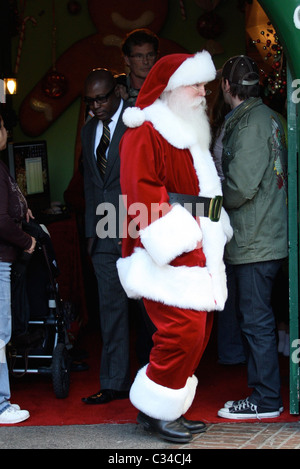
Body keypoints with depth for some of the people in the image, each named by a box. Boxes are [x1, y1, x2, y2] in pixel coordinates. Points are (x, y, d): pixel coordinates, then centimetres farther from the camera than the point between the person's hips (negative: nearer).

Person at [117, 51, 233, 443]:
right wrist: (178, 237, -20)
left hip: (196, 253, 10)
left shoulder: (189, 135, 22)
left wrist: (213, 231, 14)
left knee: (198, 332, 8)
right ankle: (154, 410, 1)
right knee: (183, 330, -15)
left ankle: (170, 410, 18)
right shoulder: (145, 134, -7)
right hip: (168, 256, -10)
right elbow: (143, 191, -17)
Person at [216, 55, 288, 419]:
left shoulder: (250, 123, -15)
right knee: (255, 319, 14)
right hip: (261, 237, 10)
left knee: (256, 321, -3)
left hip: (254, 240, -10)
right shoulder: (266, 117, 14)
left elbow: (241, 187, -22)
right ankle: (263, 393, 22)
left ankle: (265, 399, 4)